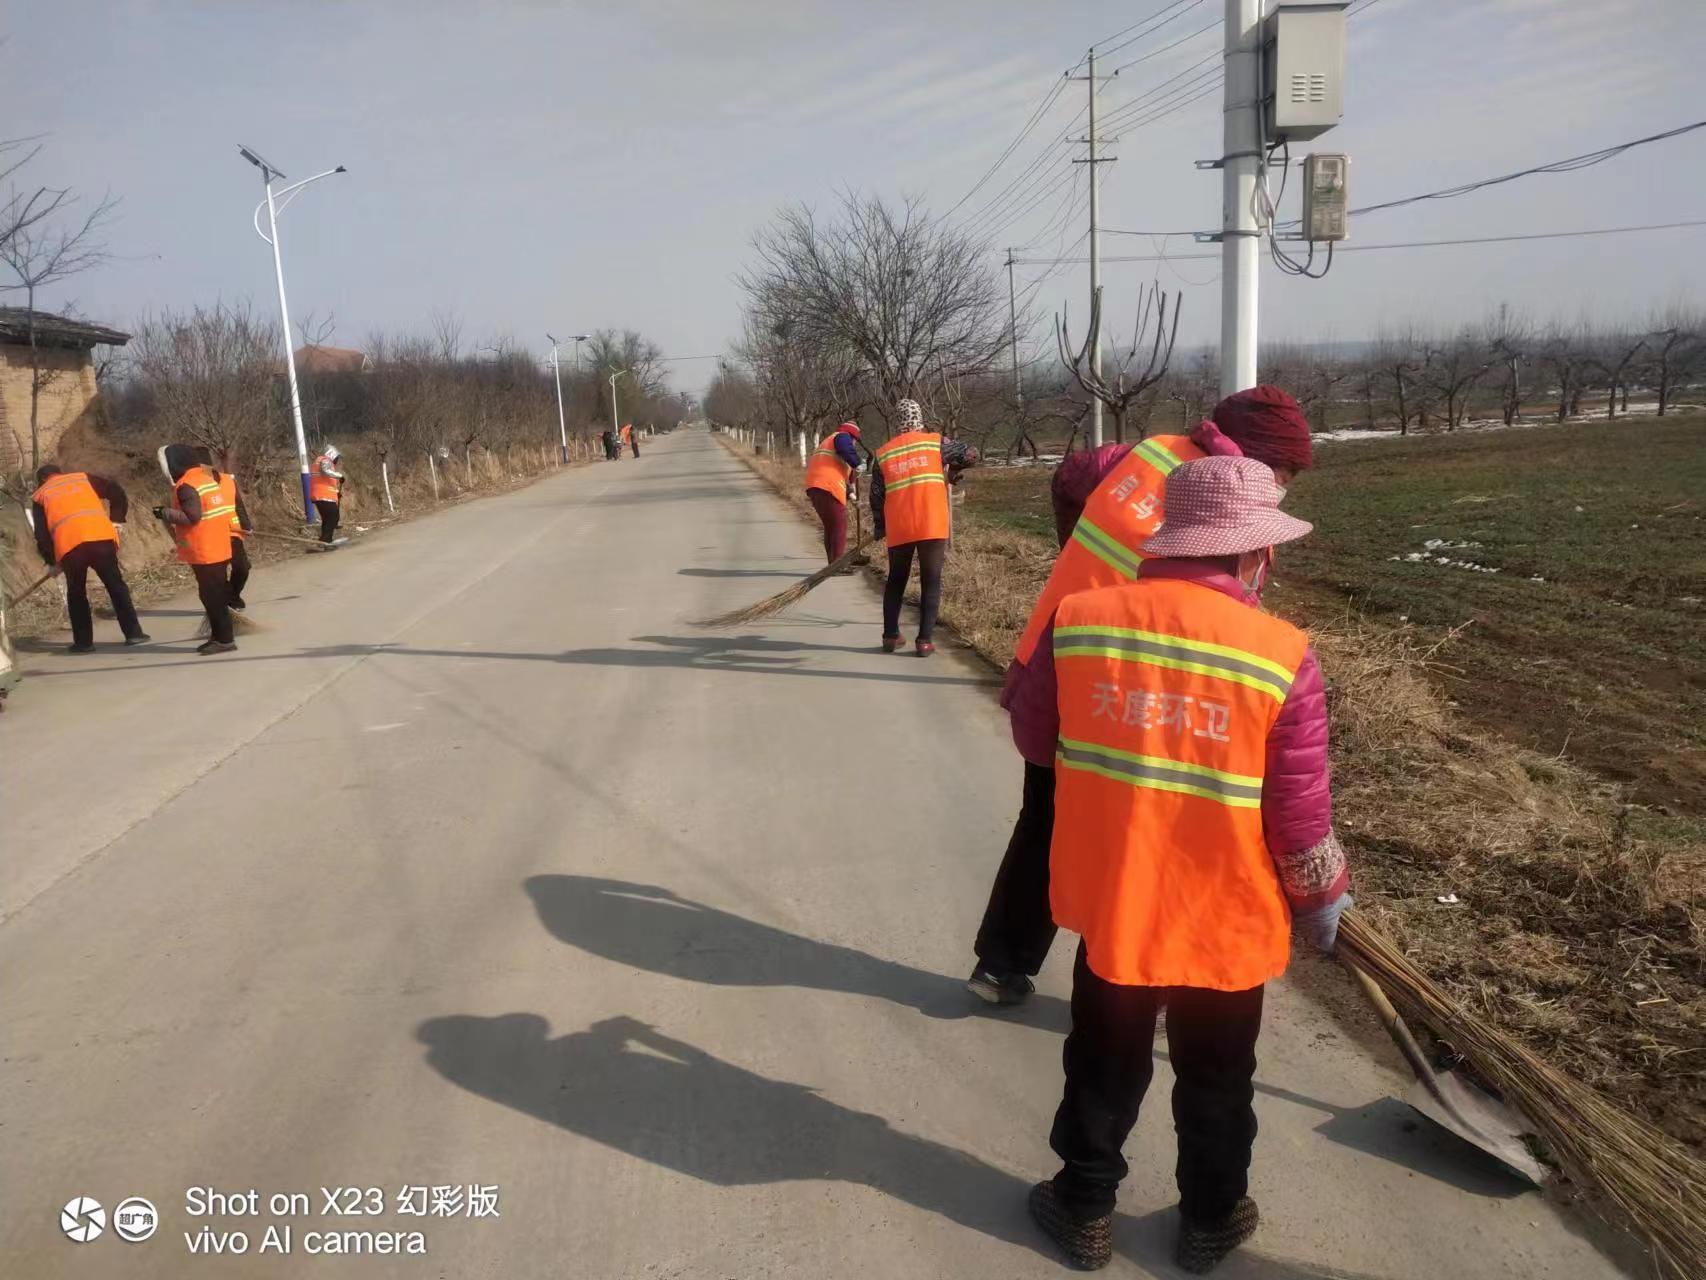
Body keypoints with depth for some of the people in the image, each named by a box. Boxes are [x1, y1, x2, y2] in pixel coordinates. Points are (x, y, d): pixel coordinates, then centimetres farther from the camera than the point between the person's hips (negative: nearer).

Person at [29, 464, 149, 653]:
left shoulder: (40, 496, 23)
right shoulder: (82, 478, 26)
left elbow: (42, 535, 16)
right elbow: (116, 491, 15)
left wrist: (52, 561, 24)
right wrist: (117, 520, 18)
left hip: (69, 544, 0)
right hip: (101, 536, 0)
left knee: (76, 594, 15)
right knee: (116, 586, 9)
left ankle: (83, 642, 15)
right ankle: (133, 633, 6)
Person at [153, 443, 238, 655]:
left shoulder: (186, 486, -16)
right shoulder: (204, 476, 13)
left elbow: (192, 517, -21)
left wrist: (166, 513, -11)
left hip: (205, 551, -10)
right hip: (216, 547, 10)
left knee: (212, 596, -5)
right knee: (215, 594, 14)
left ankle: (224, 639, -2)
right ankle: (219, 636, 20)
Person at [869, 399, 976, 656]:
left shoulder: (883, 453, 9)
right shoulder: (935, 442, 3)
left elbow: (876, 497, 10)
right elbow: (970, 455, 6)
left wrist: (880, 528, 21)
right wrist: (952, 470, 24)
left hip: (898, 528, 3)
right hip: (932, 525, -2)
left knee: (896, 581, 19)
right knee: (931, 582, 5)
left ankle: (890, 636, 20)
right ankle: (925, 640, 1)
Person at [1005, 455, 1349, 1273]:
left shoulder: (1078, 619, -11)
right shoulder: (1282, 656, -17)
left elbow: (1033, 740, 4)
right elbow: (1300, 817, -12)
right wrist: (1323, 903, 6)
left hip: (1110, 902, 2)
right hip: (1227, 920, -1)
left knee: (1103, 1067, 23)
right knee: (1216, 1081, 22)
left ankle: (1085, 1208, 39)